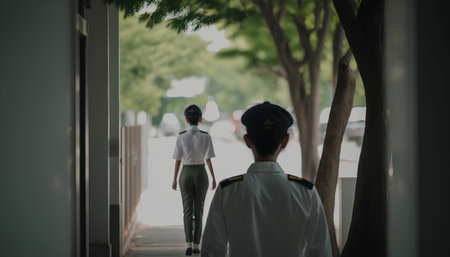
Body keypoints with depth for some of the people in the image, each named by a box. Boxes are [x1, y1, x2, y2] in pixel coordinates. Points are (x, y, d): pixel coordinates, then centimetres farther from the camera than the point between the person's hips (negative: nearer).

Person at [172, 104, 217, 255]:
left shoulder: (181, 137, -5)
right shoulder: (205, 136, -7)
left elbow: (178, 160, -3)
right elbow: (208, 158, -9)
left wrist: (174, 179, 5)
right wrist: (213, 177, -3)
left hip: (186, 173, 0)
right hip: (201, 172, 0)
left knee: (187, 209, 5)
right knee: (198, 209, 10)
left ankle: (189, 244, -10)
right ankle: (197, 245, 11)